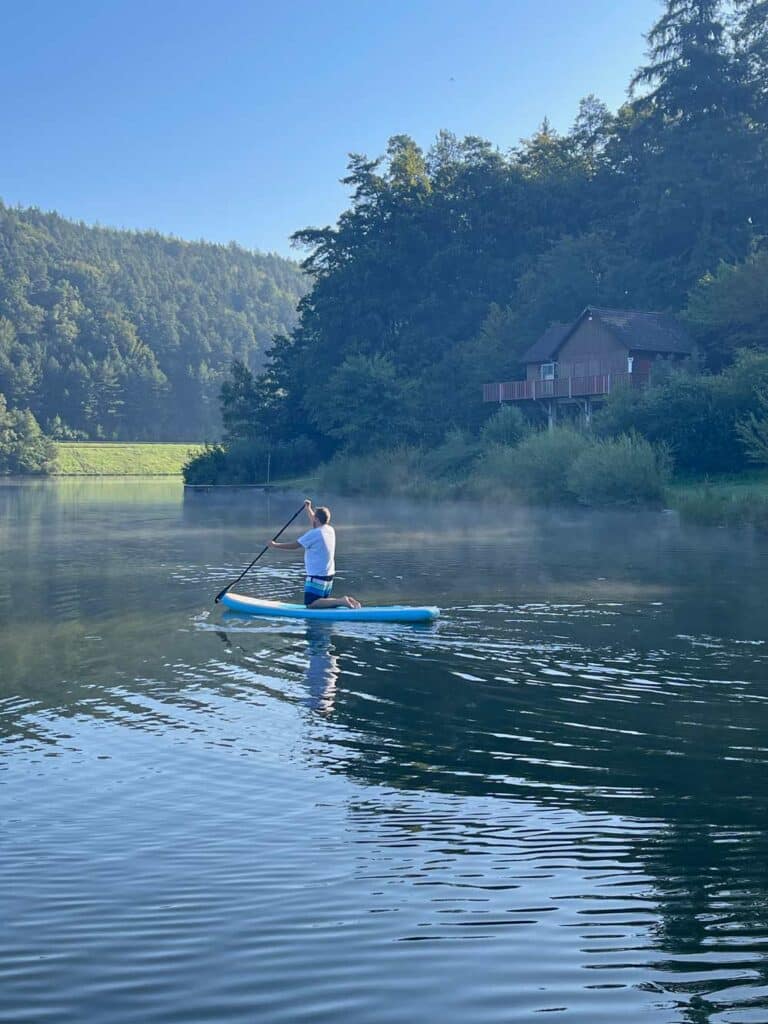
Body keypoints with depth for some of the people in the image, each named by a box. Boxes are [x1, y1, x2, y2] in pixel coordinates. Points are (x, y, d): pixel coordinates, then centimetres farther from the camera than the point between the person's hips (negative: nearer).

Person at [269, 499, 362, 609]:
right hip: (329, 576, 9)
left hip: (317, 577, -9)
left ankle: (341, 601, -20)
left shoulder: (314, 534, -17)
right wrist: (308, 508, 37)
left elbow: (294, 546, -12)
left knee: (310, 604, -9)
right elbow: (315, 523, 29)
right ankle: (347, 601, -1)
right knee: (322, 601, 18)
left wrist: (275, 545, -1)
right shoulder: (330, 530, 7)